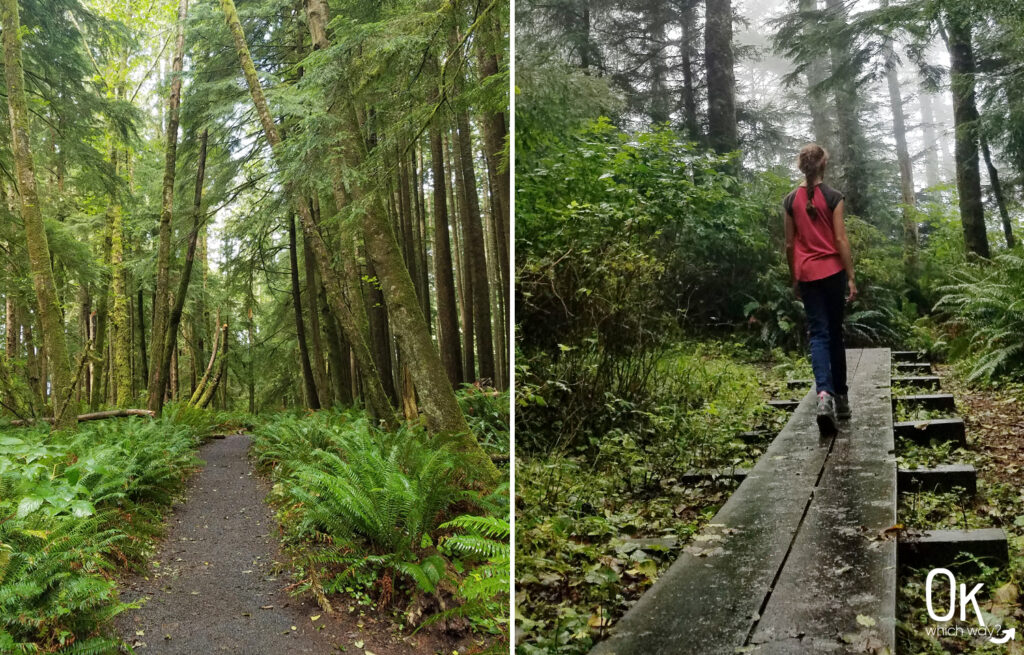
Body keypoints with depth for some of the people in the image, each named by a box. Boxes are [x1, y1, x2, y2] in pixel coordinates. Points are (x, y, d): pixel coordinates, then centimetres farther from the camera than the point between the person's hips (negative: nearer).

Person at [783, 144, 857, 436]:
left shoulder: (791, 200, 3)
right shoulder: (833, 196, -4)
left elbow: (790, 243, 6)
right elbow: (841, 240, -8)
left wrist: (794, 278, 15)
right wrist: (851, 277, -3)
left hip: (807, 274, 1)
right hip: (832, 272, -1)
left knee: (818, 334, -1)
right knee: (835, 333, 11)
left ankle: (824, 394, -23)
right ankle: (840, 397, 18)